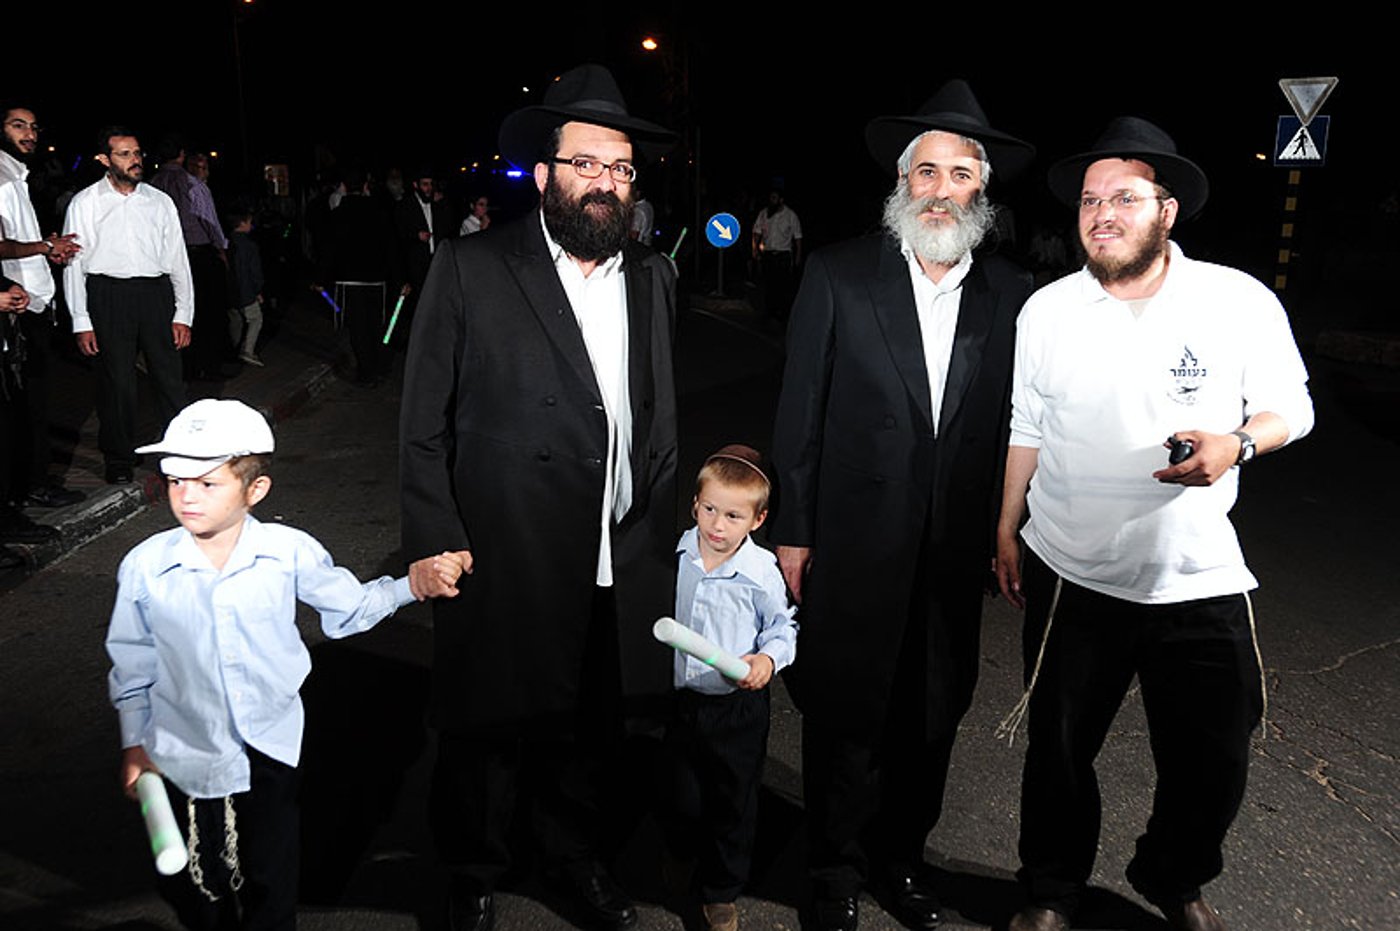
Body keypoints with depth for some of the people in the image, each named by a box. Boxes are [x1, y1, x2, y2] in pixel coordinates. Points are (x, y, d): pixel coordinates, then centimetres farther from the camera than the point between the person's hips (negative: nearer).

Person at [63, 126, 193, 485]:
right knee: (116, 379, 3)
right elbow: (73, 264, 3)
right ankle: (118, 459, 18)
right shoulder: (85, 203, 4)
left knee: (169, 375, 3)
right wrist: (81, 322, -2)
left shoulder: (159, 202, 10)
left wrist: (183, 314, 5)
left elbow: (178, 259, 11)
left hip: (156, 294, 2)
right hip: (108, 295, -2)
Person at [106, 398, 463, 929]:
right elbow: (133, 665, 0)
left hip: (271, 750, -1)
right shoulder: (144, 567, -12)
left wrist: (414, 583, -14)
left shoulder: (290, 552, -15)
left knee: (271, 882, 14)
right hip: (186, 753, 1)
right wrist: (134, 746, 6)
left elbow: (350, 607, -1)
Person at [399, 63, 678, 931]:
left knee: (593, 729, 19)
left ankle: (577, 856, 45)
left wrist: (660, 528, 8)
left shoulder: (654, 277, 7)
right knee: (488, 732, 13)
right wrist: (437, 552, -10)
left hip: (623, 567, 4)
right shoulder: (470, 271, -7)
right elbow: (423, 430, -5)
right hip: (505, 569, -3)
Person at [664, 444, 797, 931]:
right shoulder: (676, 556, -8)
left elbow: (783, 626, -4)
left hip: (738, 705, -2)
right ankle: (682, 858, 48)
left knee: (733, 801, 12)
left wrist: (768, 658, -21)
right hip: (679, 697, 3)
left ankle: (722, 892, 32)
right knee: (682, 795, 19)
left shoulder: (762, 571, -17)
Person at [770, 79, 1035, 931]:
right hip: (853, 547, -2)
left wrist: (1006, 536, 3)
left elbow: (1015, 426, 3)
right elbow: (801, 414, -4)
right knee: (844, 716, 11)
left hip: (957, 553, 3)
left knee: (932, 716, 16)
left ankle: (902, 853, 40)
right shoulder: (839, 277, -4)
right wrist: (793, 532, -4)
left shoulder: (1012, 295, 1)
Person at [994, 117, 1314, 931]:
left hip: (1201, 580, 0)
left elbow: (1293, 406, 2)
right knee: (1060, 750, 14)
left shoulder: (1242, 301, -8)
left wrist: (1236, 444, -20)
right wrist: (1007, 530, 9)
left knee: (1214, 763, 13)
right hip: (1071, 579, 1)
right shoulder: (1047, 310, -3)